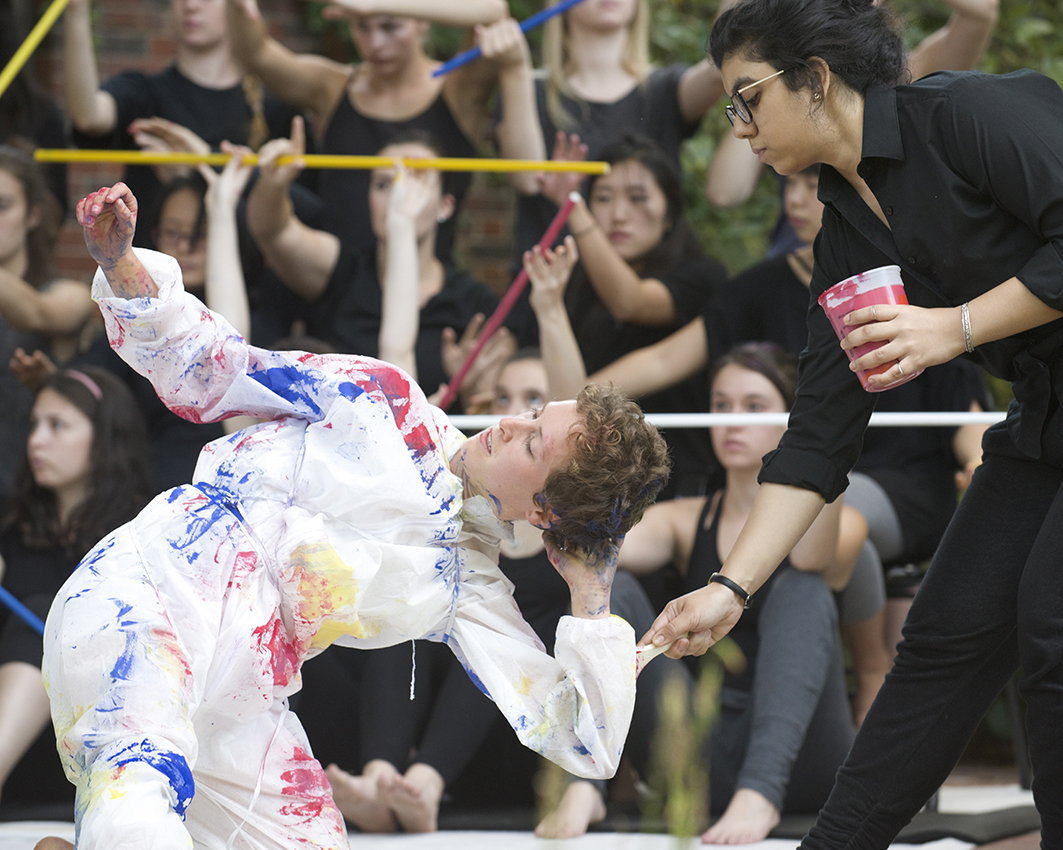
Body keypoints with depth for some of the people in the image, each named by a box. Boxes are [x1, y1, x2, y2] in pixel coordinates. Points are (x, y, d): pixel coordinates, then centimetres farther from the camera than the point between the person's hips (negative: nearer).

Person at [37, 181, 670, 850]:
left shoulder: (469, 588, 15)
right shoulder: (384, 399, 11)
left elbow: (588, 745, 10)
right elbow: (200, 370, 13)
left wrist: (591, 595, 2)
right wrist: (121, 264, -2)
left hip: (237, 708, 6)